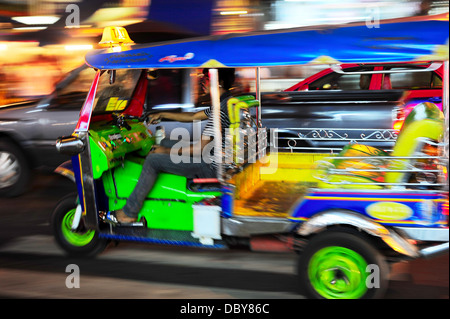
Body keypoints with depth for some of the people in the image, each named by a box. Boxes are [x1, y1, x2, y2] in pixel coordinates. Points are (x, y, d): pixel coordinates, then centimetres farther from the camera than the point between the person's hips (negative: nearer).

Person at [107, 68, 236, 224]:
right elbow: (194, 116, 22)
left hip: (212, 167, -11)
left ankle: (128, 214, 0)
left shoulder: (221, 109, -24)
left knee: (153, 160, -9)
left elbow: (200, 148, -22)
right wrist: (162, 115, 24)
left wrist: (167, 151, -10)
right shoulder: (227, 102, 10)